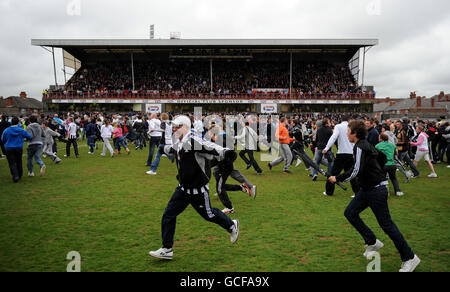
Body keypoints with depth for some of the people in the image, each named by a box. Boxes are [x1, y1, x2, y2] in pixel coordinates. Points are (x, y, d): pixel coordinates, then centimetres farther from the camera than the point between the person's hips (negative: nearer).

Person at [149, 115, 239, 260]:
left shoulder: (193, 141, -22)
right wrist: (164, 149, 49)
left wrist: (225, 152, -55)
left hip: (198, 191, -8)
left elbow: (210, 147, -37)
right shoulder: (178, 144, 5)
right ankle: (167, 249, 18)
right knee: (168, 215, 5)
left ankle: (231, 226, 38)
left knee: (208, 214, 8)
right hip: (183, 188, 8)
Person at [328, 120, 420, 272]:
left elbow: (356, 171, -27)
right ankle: (372, 242, 20)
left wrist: (338, 178, -20)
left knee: (386, 224, -2)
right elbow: (382, 157, 23)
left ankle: (409, 258, 12)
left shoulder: (360, 147, -18)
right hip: (368, 189, 10)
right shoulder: (366, 145, 11)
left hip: (376, 190, -10)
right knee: (350, 213, 10)